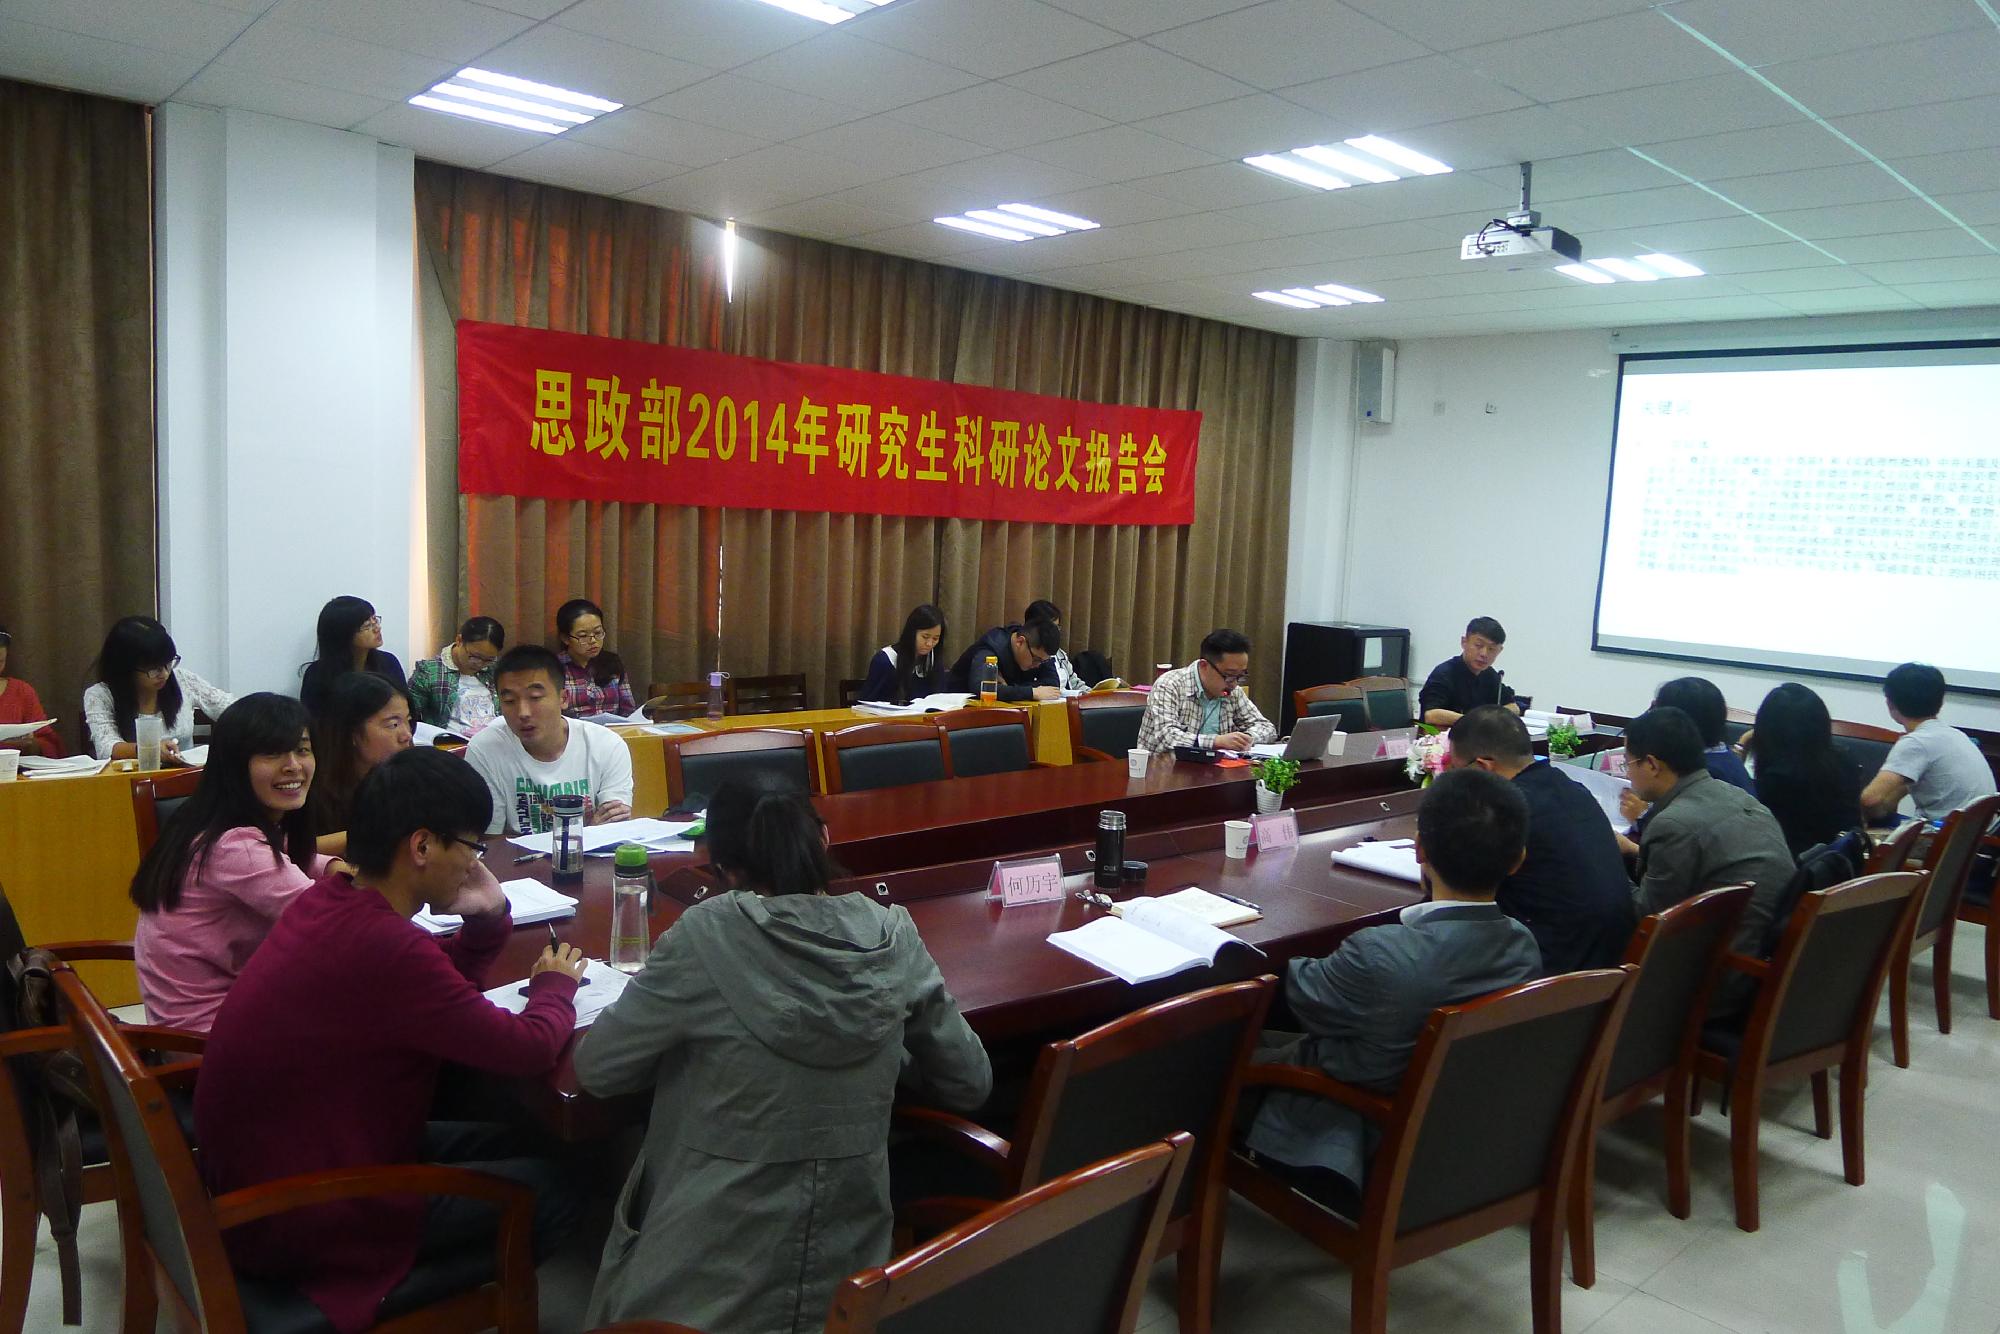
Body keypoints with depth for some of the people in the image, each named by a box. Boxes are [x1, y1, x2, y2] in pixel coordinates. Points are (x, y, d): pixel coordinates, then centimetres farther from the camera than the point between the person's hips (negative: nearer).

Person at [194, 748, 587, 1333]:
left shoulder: (329, 898, -2)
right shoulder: (384, 945, -32)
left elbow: (439, 985, 13)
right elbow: (531, 1048, -25)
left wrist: (487, 920, -5)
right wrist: (554, 984, -4)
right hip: (297, 1221, -9)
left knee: (500, 1143, 17)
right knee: (550, 1191, 2)